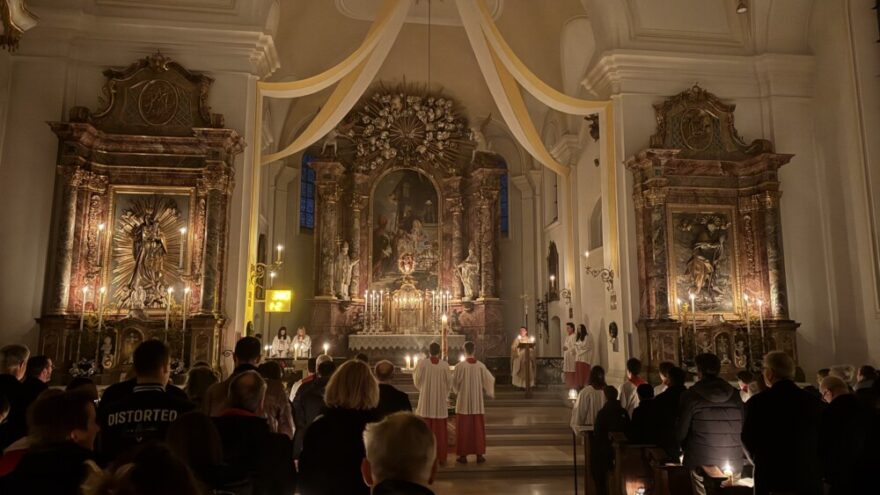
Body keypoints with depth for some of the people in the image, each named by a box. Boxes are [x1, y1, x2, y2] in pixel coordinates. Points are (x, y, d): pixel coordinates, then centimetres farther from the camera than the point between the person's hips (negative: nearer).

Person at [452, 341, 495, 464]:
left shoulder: (460, 366, -12)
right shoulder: (481, 366, -6)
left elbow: (454, 383, -4)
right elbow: (489, 381, 2)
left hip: (463, 402, -2)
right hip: (477, 402, 2)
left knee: (463, 428, 6)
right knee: (478, 428, 10)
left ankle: (463, 455, 9)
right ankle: (479, 455, 13)